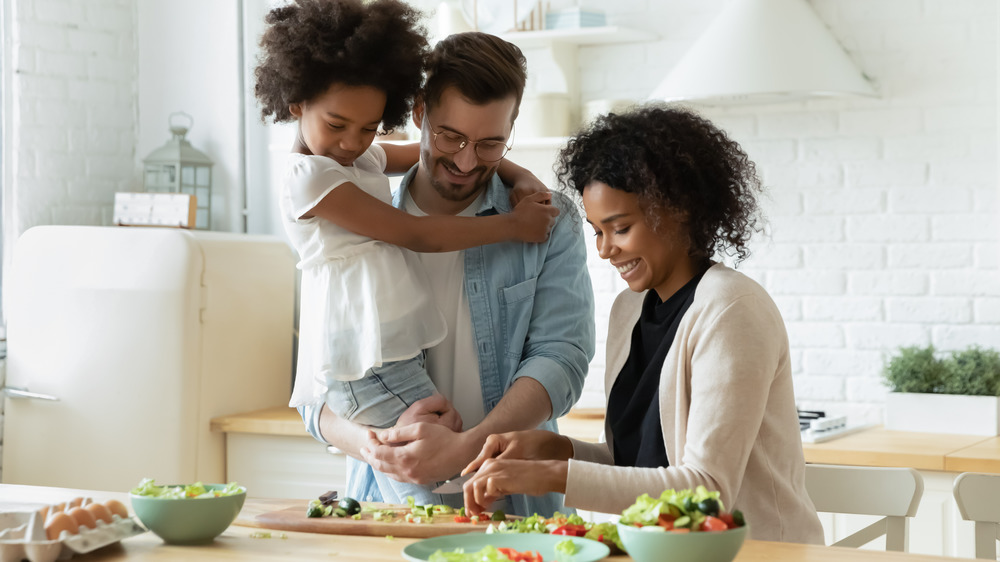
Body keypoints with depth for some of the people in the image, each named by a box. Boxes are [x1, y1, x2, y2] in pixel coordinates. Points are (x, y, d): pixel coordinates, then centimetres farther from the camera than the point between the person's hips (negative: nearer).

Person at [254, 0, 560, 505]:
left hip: (397, 354, 9)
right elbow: (418, 236, -9)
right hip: (366, 366, -9)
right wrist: (513, 225, -3)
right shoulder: (308, 176, -9)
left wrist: (512, 171, 10)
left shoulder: (363, 159, 17)